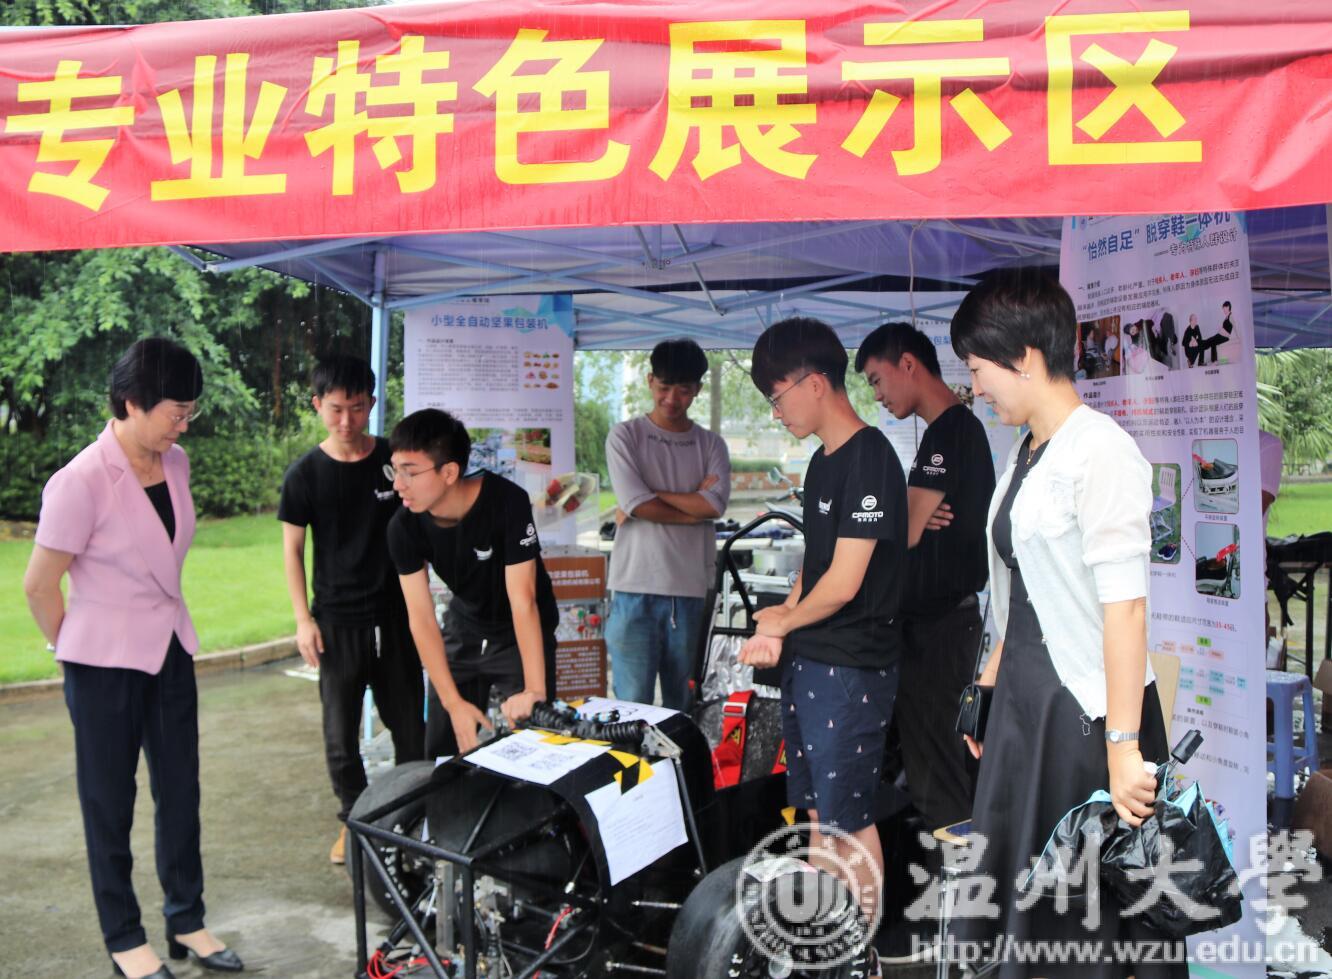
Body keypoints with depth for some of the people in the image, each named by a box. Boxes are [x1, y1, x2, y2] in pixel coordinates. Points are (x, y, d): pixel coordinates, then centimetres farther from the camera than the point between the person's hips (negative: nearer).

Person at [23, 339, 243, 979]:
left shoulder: (176, 465, 0)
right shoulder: (81, 482, -20)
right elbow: (40, 586, -12)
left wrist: (161, 624, 16)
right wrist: (76, 654, 1)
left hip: (170, 651, 6)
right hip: (106, 663, -6)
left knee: (181, 792, 14)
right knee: (110, 805, 11)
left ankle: (186, 923, 30)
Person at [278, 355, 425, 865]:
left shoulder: (394, 460, 0)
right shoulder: (305, 474, -4)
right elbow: (292, 549, 1)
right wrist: (303, 619, -6)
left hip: (394, 613, 1)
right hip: (337, 620, -1)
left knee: (410, 724, 8)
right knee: (340, 733, 6)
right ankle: (355, 819, 24)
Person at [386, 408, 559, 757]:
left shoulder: (507, 502, -29)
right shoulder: (403, 526, -17)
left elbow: (522, 601, -31)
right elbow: (421, 618, -16)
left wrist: (535, 691, -38)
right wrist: (454, 702, -23)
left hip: (523, 636, -4)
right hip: (463, 632, 4)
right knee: (441, 754, 10)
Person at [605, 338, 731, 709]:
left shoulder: (711, 445, 10)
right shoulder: (625, 437, 3)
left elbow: (716, 504, -6)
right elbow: (635, 505, -10)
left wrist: (652, 496, -8)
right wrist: (695, 505, -3)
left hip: (690, 589, 3)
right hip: (637, 589, -3)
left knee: (680, 701, 11)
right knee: (632, 703, -3)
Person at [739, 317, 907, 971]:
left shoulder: (869, 459, -18)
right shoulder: (823, 462, 12)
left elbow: (844, 582, -21)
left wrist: (782, 621, -5)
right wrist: (780, 630, 1)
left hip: (851, 669, -9)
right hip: (807, 660, 9)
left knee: (847, 815, 2)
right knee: (816, 806, 19)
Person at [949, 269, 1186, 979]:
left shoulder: (1099, 450, -17)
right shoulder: (1026, 453, 11)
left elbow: (1124, 607, -22)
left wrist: (1123, 748, -24)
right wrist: (991, 684, 17)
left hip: (1086, 708, -8)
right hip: (1024, 702, 9)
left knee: (1085, 922, 6)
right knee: (1011, 892, 17)